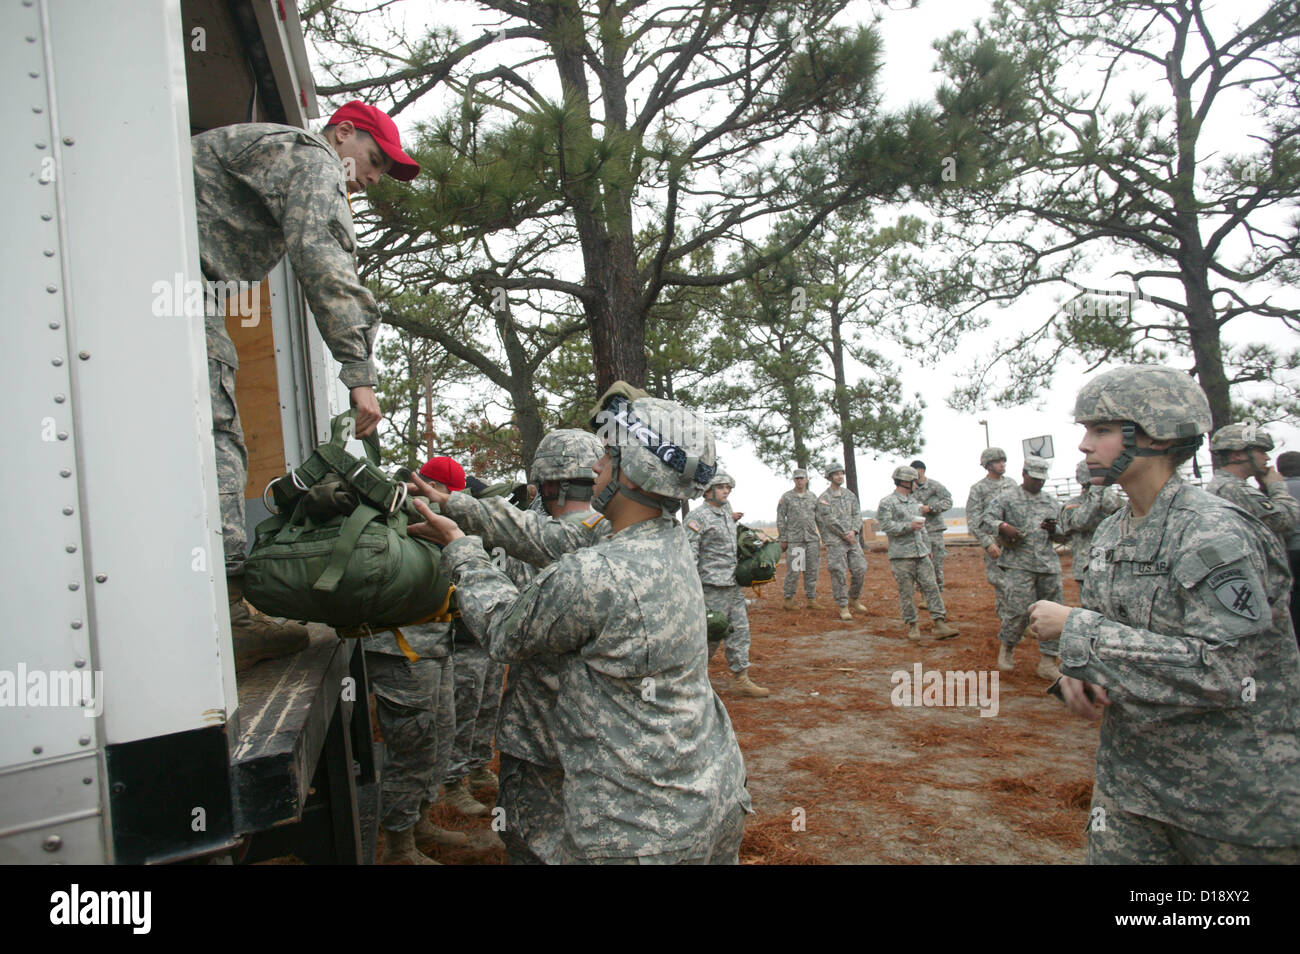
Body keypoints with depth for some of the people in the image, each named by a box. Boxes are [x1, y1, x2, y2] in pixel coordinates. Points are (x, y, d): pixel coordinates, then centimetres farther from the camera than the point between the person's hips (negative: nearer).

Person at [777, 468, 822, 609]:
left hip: (812, 539, 3)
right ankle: (788, 598, 7)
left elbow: (819, 519, 15)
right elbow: (780, 519, 0)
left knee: (812, 569, 4)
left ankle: (811, 599, 13)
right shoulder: (786, 497, 1)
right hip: (794, 539, -3)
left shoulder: (813, 498, 11)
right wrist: (783, 539, -4)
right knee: (793, 570, -6)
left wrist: (824, 537, 9)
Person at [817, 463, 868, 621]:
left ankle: (854, 599, 24)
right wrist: (845, 534, -14)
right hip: (835, 542, -5)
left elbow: (857, 514, 6)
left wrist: (854, 531, -11)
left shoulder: (850, 494, 13)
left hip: (853, 539, 5)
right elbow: (830, 520, -11)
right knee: (839, 574, -5)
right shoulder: (824, 498, -4)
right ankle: (843, 607, 4)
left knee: (860, 570, 2)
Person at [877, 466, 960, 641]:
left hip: (921, 554, 6)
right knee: (906, 592, 0)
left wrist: (928, 547, 24)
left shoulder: (915, 501, 19)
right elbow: (886, 525, -17)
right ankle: (911, 625, 11)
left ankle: (940, 624, 0)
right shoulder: (887, 503, -5)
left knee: (931, 587, 0)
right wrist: (909, 526, -18)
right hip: (901, 556, -6)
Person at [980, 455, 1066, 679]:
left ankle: (1047, 662, 11)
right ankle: (1007, 646, 16)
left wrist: (1054, 529, -1)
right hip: (1018, 564, -5)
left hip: (1049, 565, 5)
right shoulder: (1007, 497, 3)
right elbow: (986, 519, -4)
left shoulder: (1052, 503, 18)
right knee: (1018, 610, -11)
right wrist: (1003, 527, -23)